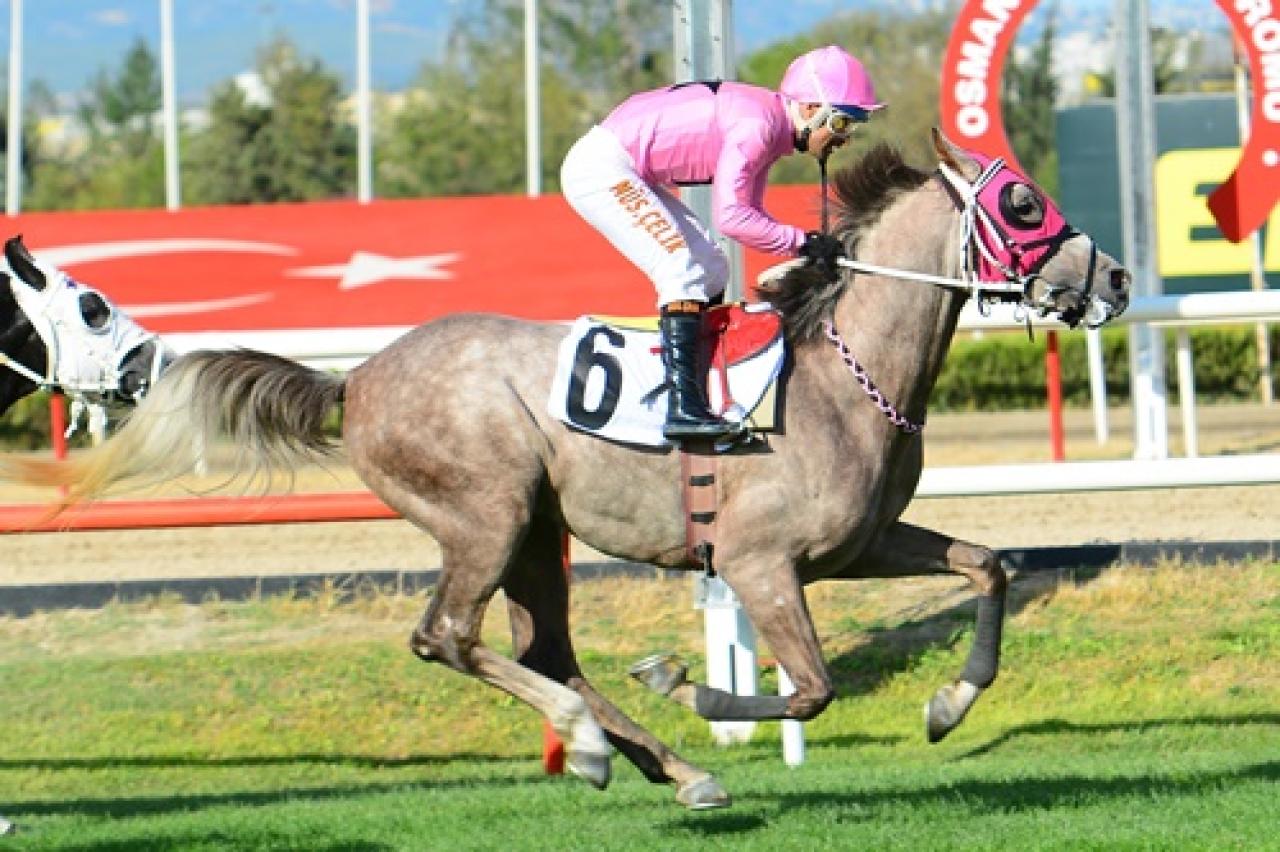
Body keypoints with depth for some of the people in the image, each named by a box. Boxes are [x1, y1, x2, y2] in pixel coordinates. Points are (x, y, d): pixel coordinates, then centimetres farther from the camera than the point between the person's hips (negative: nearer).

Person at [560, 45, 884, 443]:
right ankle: (683, 410, -25)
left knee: (710, 271, 11)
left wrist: (814, 247, -3)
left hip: (627, 173, 11)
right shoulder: (759, 125, -22)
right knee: (682, 269, -19)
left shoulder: (770, 126, 7)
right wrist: (802, 243, -24)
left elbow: (749, 214, 9)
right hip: (600, 167, -11)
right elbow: (730, 217, -29)